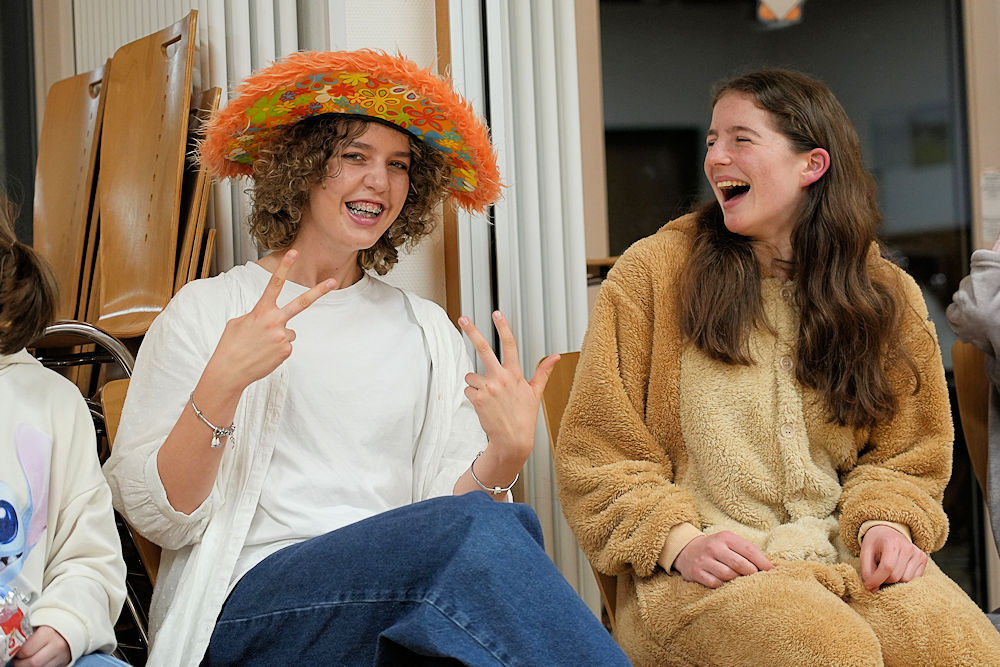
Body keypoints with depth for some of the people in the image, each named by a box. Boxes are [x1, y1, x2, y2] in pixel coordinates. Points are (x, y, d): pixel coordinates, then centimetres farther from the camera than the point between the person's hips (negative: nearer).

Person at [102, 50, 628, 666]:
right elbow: (157, 516, -1)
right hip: (250, 606, -3)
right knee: (482, 528, -30)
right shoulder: (206, 310, 7)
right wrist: (220, 387, -16)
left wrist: (505, 455, -10)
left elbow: (445, 504, 10)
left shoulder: (429, 331, 19)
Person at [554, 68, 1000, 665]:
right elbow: (600, 453, 2)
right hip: (704, 571, -3)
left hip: (844, 553, 3)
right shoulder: (653, 273, 2)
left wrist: (885, 520, -4)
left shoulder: (887, 294, 11)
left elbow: (903, 452, 18)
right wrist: (679, 541, -14)